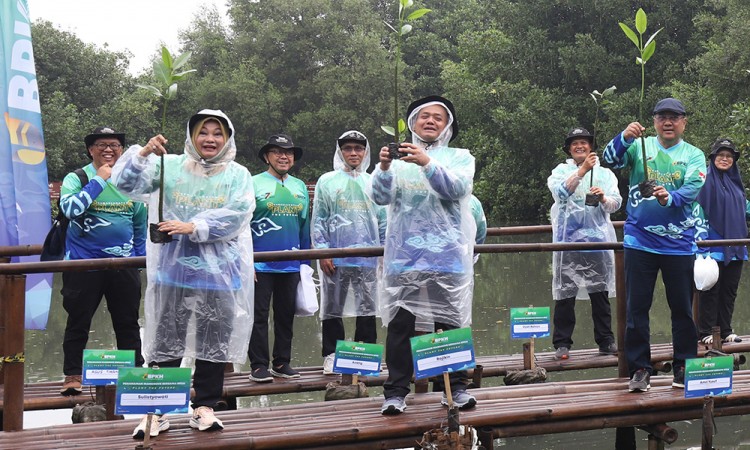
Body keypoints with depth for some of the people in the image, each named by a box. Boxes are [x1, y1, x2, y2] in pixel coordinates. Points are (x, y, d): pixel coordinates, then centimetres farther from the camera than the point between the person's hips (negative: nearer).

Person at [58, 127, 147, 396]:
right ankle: (73, 375, 12)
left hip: (124, 265, 4)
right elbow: (70, 208, -24)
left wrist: (141, 258, 14)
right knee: (78, 322, 3)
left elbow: (141, 225, 17)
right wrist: (99, 180, -22)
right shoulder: (76, 179, -4)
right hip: (84, 263, -3)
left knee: (128, 323, 10)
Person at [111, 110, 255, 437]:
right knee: (165, 340, 1)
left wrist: (193, 227, -20)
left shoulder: (238, 175, 3)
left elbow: (237, 213, -12)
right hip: (174, 267, 0)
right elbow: (128, 183, -2)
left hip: (219, 271, 0)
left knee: (214, 342, 7)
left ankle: (205, 407, 18)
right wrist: (142, 154, -19)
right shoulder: (170, 166, 5)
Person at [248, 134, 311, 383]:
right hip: (261, 265, -4)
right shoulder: (254, 184, -2)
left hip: (291, 266, 5)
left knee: (286, 315, 10)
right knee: (259, 315, -1)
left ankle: (281, 363, 19)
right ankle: (259, 365, 4)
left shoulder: (300, 187, 12)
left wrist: (305, 262, 13)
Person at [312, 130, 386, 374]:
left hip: (368, 257, 2)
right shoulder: (327, 181, 5)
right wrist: (322, 252, -7)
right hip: (335, 258, -2)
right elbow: (318, 220, 2)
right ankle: (331, 355, 10)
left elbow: (383, 221, 15)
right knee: (332, 308, 2)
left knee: (367, 308, 3)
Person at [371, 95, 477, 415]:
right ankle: (395, 392, -2)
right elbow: (381, 196, 0)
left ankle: (456, 388, 9)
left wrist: (427, 163, -24)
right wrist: (384, 167, -19)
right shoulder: (398, 157, 13)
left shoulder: (460, 157, 11)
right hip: (404, 253, 0)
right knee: (400, 322, -4)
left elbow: (458, 187, -10)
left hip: (447, 253, 0)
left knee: (451, 321, 1)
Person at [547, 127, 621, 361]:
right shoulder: (561, 170, 10)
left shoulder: (604, 172, 14)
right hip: (568, 237, -1)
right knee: (565, 292, -3)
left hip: (597, 236, 1)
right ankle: (562, 343, 1)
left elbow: (616, 203, 3)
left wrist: (603, 198, -19)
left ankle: (606, 341, 11)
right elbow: (561, 193, -11)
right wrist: (583, 169, -20)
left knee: (600, 291, 3)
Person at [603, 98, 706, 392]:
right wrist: (625, 137, -30)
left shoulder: (694, 156, 3)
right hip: (639, 241, 0)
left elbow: (692, 189, -13)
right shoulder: (640, 147, 4)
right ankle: (639, 368, 11)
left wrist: (669, 198, -33)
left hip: (679, 243, 0)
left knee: (682, 307, 6)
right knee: (637, 307, 3)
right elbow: (611, 159, -11)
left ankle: (684, 367, 18)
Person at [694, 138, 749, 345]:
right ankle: (705, 333, 3)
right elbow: (698, 213, -10)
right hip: (714, 248, -6)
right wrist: (701, 247, -15)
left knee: (729, 291, 8)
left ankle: (725, 331, 16)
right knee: (710, 291, -3)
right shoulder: (706, 181, -6)